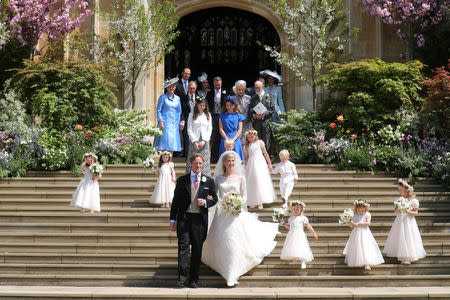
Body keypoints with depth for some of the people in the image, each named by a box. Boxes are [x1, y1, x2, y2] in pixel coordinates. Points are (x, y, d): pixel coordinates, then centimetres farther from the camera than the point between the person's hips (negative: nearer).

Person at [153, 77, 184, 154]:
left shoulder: (177, 98, 15)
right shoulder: (163, 97, 2)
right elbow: (158, 110, 0)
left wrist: (181, 122, 8)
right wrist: (160, 121, -11)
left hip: (174, 124, 4)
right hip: (165, 124, -4)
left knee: (173, 145, 2)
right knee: (162, 146, -9)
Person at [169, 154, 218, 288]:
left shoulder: (209, 181, 9)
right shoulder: (182, 180, 8)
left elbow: (214, 199, 14)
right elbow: (176, 200, 8)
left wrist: (205, 202, -9)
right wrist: (173, 219, 3)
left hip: (200, 219, 1)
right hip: (184, 217, -1)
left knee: (197, 249, 4)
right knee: (183, 246, -10)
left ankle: (194, 279, 13)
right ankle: (182, 277, -11)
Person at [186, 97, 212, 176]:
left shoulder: (208, 115, 9)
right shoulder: (192, 115, 2)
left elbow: (209, 129, 7)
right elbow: (189, 130, -1)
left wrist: (204, 141, -5)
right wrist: (195, 142, -9)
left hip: (204, 142, 2)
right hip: (194, 141, -2)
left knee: (204, 161, -3)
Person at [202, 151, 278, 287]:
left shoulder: (240, 177, 5)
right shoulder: (219, 177, 8)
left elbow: (244, 195, 7)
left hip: (236, 213, -2)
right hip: (222, 213, 2)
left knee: (234, 242, -7)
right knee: (221, 242, 2)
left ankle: (233, 276, -2)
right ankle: (226, 271, 18)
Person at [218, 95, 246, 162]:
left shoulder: (238, 116, 9)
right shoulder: (222, 116, 11)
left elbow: (240, 129, 3)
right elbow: (221, 129, 4)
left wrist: (233, 140, -10)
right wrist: (227, 139, -10)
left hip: (235, 141, 0)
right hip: (225, 140, 0)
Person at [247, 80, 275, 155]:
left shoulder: (269, 97, 10)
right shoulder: (253, 98, 17)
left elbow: (272, 109, 3)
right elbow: (250, 111, 12)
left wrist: (264, 115, -11)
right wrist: (253, 115, -9)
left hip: (266, 122, -2)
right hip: (256, 123, 2)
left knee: (266, 143, -4)